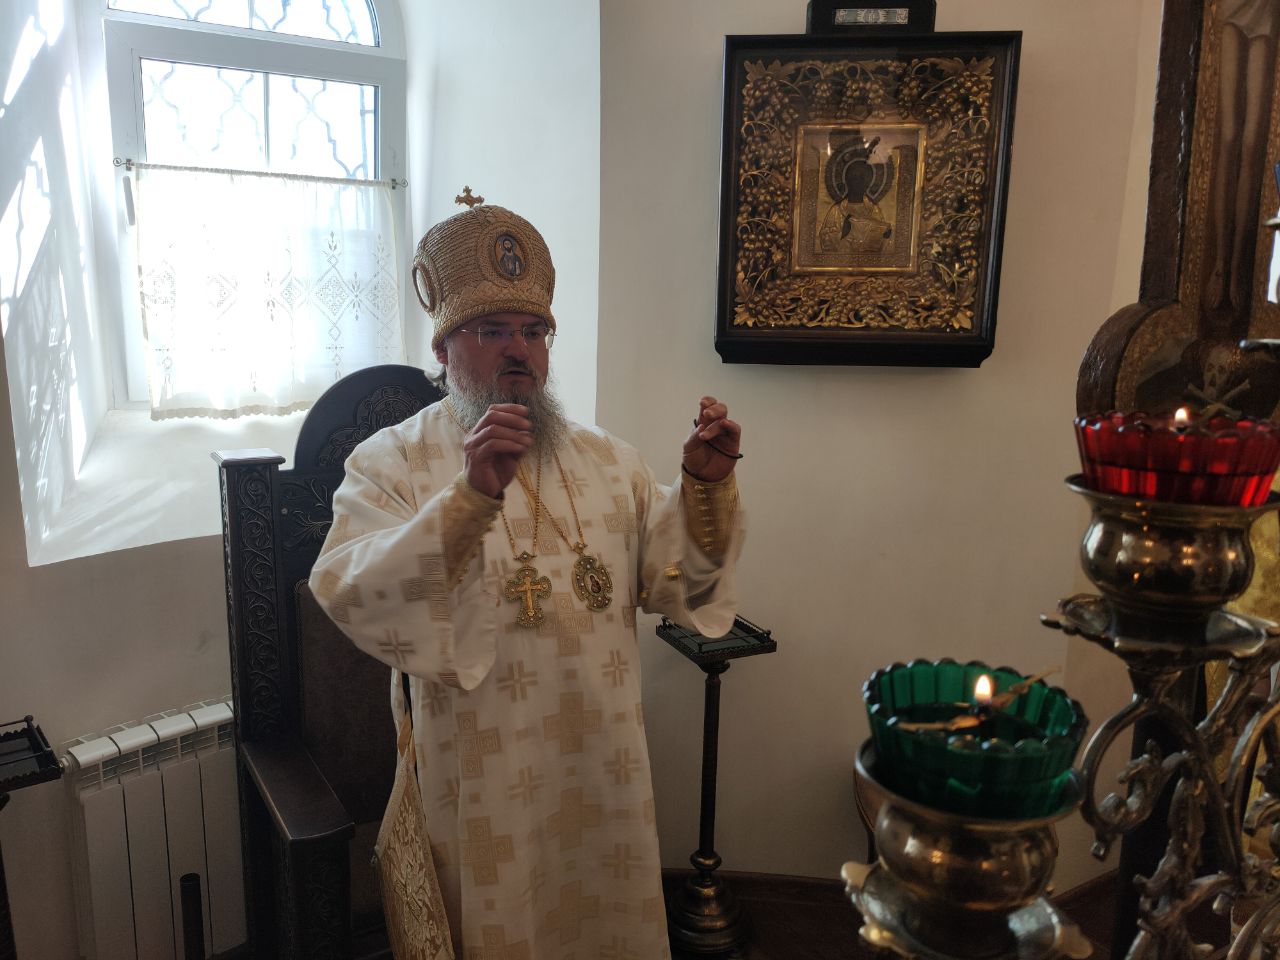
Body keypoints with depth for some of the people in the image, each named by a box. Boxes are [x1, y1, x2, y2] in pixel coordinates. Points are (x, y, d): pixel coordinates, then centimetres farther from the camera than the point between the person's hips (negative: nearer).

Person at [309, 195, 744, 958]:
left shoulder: (608, 459, 6)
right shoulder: (390, 463, -6)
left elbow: (678, 579, 3)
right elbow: (354, 601, -22)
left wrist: (707, 487, -14)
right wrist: (473, 494, -33)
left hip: (605, 774, 4)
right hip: (481, 788, -3)